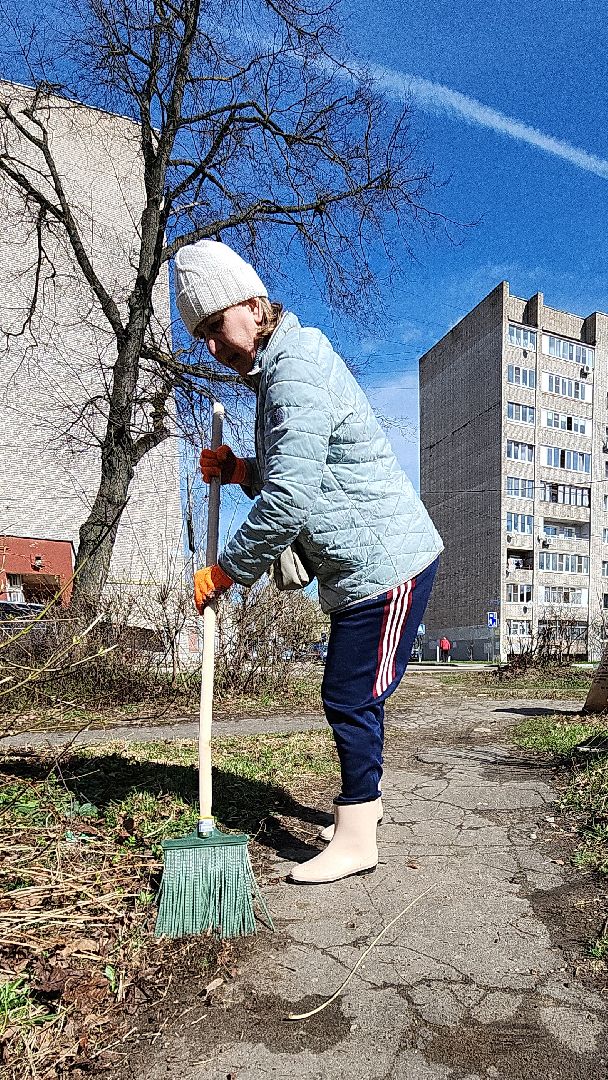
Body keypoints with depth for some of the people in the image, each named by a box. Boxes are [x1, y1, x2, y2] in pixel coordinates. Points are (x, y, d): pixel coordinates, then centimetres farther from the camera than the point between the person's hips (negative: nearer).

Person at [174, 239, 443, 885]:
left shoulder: (296, 370, -19)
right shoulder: (277, 372, 16)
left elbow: (289, 501, -26)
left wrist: (224, 572, -16)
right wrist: (242, 471, 3)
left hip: (387, 560, -11)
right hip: (364, 564, 11)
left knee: (350, 697, -6)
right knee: (352, 692, 20)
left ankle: (355, 840, 8)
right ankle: (362, 797, 38)